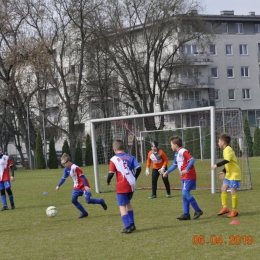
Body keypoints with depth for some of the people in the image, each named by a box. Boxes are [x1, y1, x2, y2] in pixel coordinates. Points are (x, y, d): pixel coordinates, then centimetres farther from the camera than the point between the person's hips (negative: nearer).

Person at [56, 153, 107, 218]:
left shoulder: (75, 168, -23)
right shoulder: (66, 169, 2)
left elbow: (82, 176, -23)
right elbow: (63, 178, 15)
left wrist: (86, 186, -27)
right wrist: (58, 185, 12)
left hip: (84, 186, -8)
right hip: (77, 187, 8)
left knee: (88, 200, -13)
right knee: (73, 200, 0)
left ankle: (101, 201, 14)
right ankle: (84, 213, 11)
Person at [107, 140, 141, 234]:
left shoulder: (114, 159, -6)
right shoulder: (131, 157, 6)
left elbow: (111, 173, -11)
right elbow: (138, 168, -1)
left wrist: (108, 181, 9)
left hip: (122, 186, -5)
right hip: (131, 184, 6)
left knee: (122, 206, 0)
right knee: (128, 203, 24)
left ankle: (128, 227, -8)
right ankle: (131, 224, 24)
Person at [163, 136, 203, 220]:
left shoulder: (183, 152, -15)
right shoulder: (176, 154, 14)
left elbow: (192, 160, -25)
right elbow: (175, 165, 28)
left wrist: (186, 170, -29)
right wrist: (167, 172, 25)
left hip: (189, 176, -10)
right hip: (184, 177, 10)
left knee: (185, 193, -15)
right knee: (184, 195, 8)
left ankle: (198, 210, -8)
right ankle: (186, 214, 10)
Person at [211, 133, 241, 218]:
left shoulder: (228, 150, -17)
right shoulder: (226, 150, 13)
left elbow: (227, 160, -33)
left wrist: (217, 165, -33)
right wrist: (224, 172, 13)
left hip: (234, 174, -10)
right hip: (229, 174, 10)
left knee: (233, 191, -6)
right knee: (223, 189, 7)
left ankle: (234, 211, 1)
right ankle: (225, 207, 11)